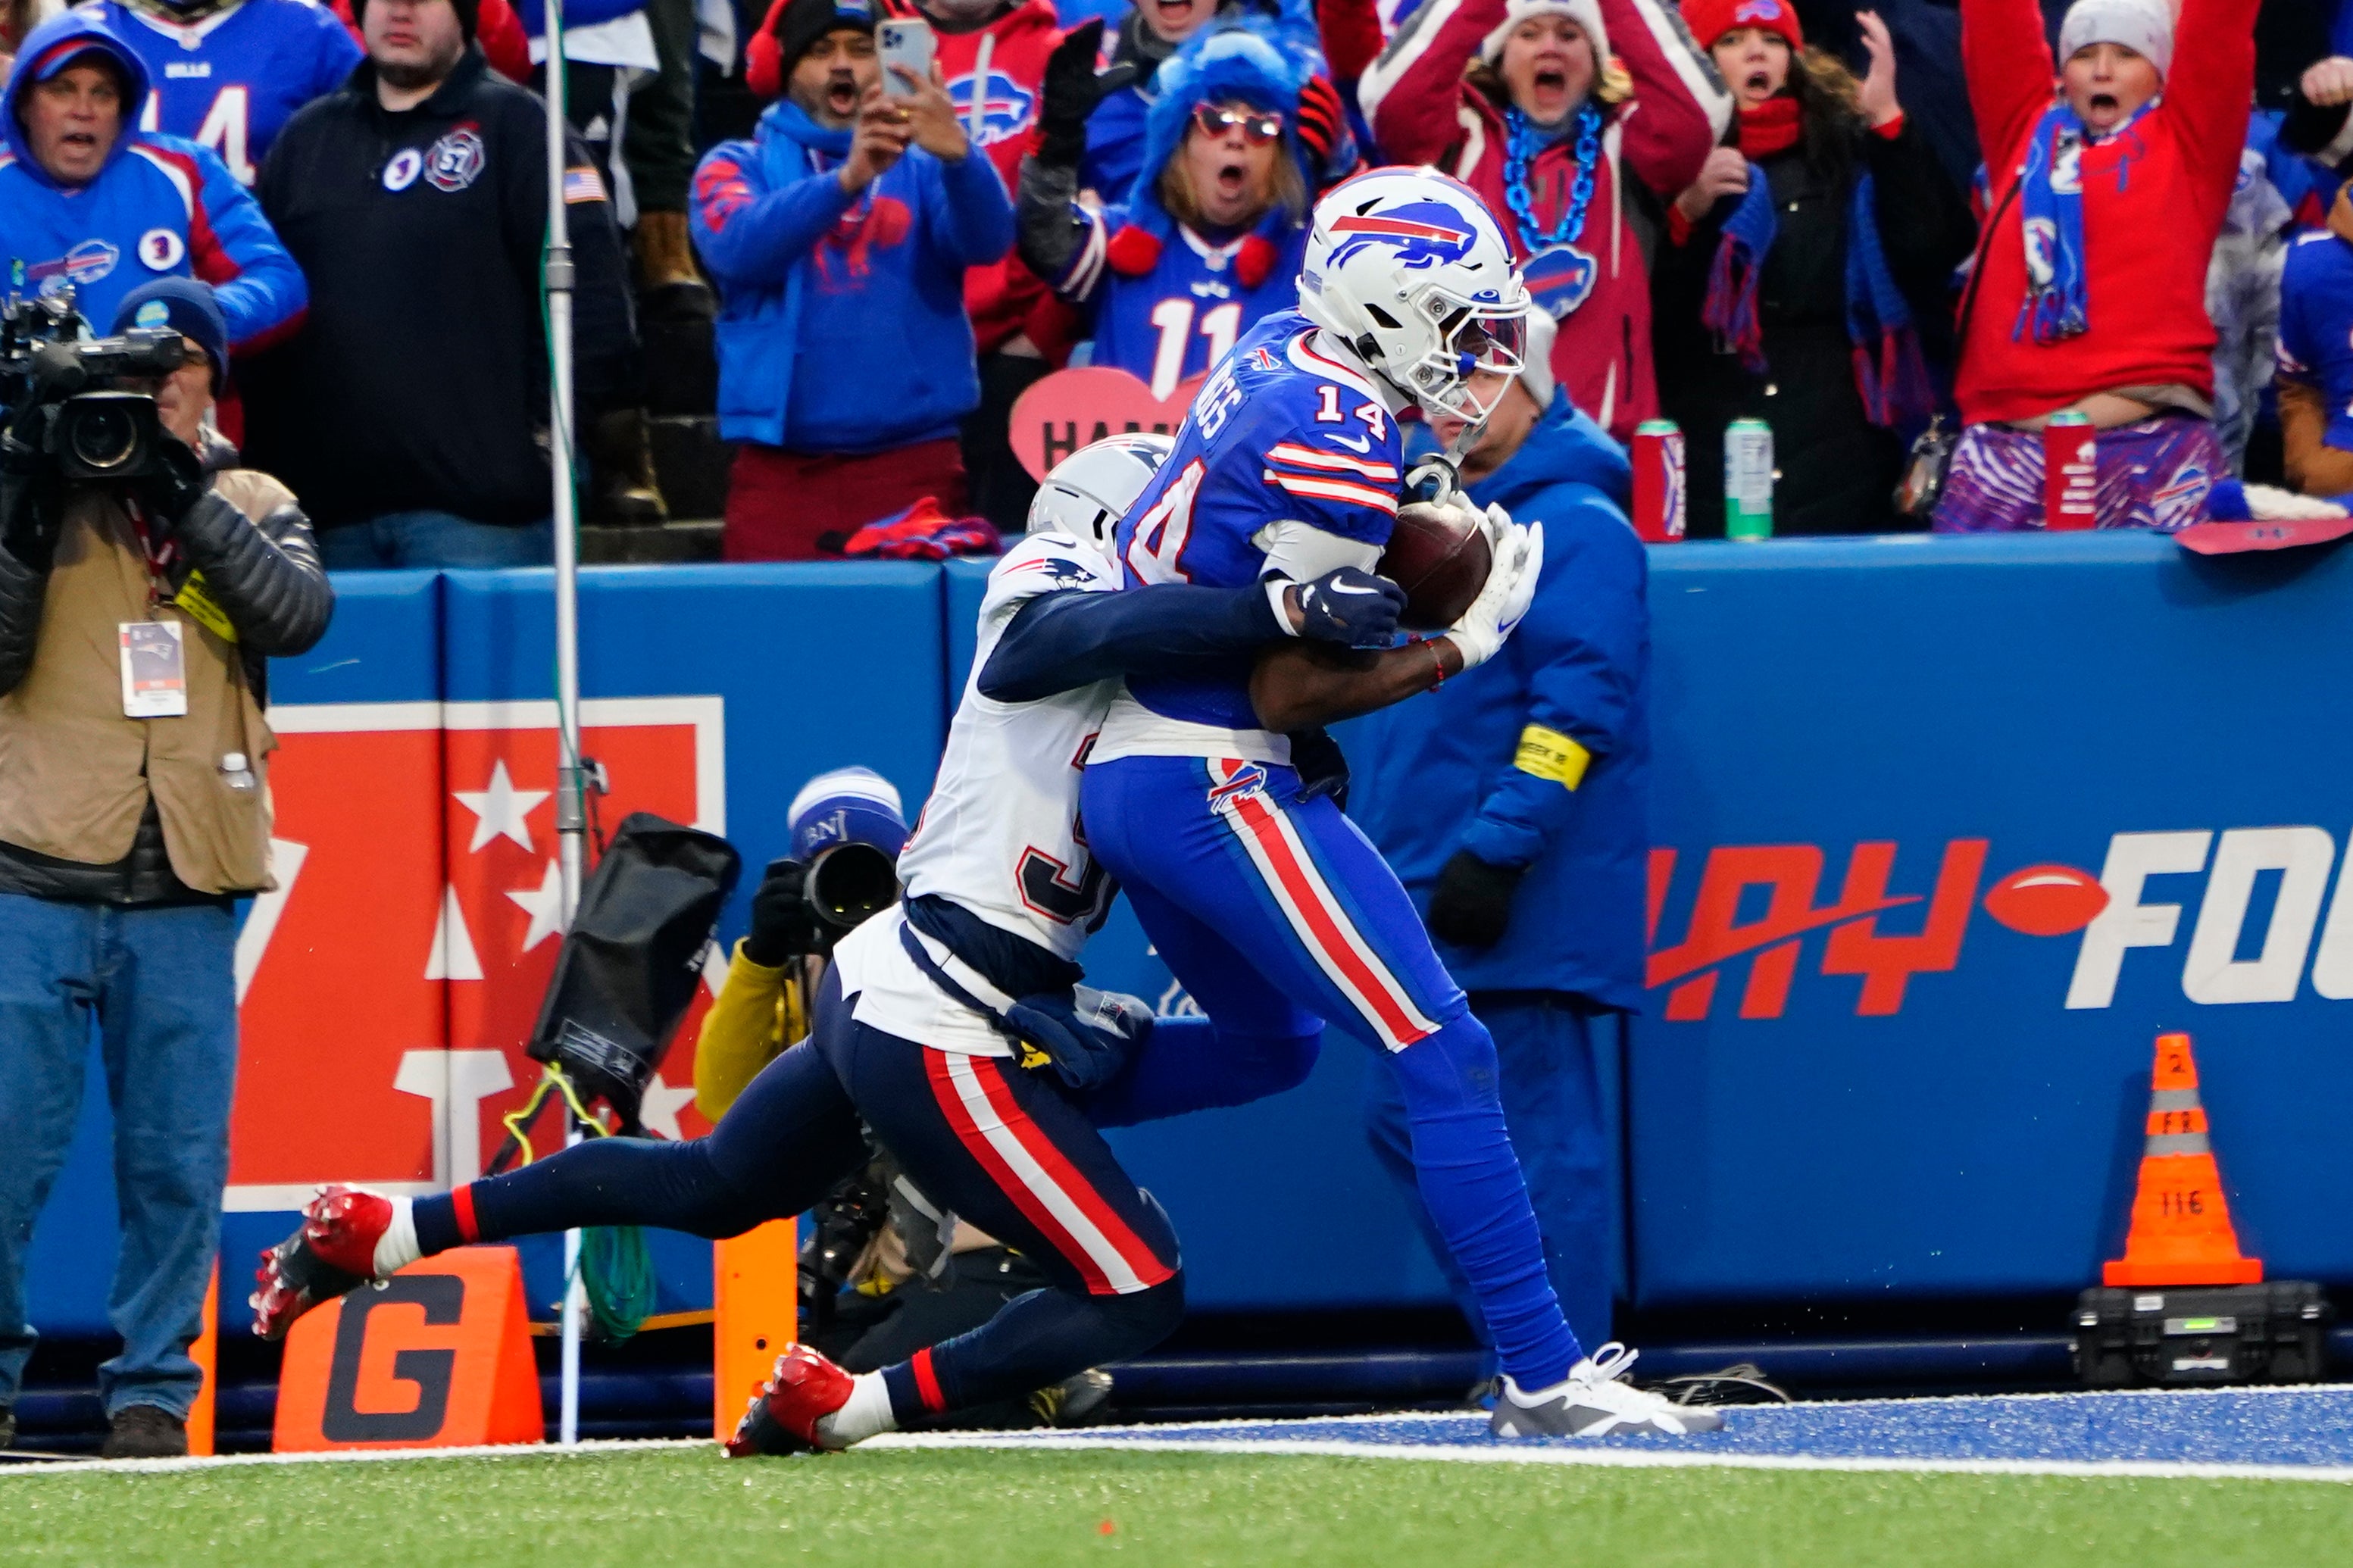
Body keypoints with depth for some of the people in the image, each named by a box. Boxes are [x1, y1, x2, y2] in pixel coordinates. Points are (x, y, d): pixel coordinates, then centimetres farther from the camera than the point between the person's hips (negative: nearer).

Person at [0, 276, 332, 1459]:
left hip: (186, 898, 1)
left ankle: (152, 1390, 9)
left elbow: (298, 615, -7)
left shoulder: (252, 509, 13)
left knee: (178, 1162, 0)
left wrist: (187, 497, -13)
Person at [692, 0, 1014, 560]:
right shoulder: (739, 167, 9)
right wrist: (847, 179, -29)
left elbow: (987, 239, -11)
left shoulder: (923, 163, 9)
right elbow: (738, 246, -13)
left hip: (913, 464, 0)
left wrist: (956, 153, -32)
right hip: (781, 467, 0)